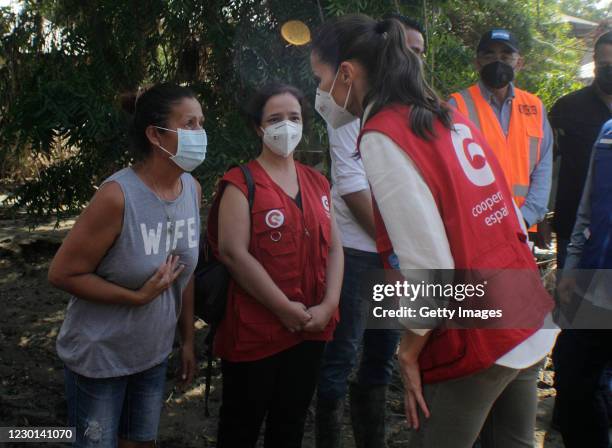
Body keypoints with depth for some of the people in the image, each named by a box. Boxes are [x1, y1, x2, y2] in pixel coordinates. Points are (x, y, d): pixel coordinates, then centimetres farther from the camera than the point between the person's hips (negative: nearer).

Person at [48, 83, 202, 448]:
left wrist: (188, 339, 10)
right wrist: (138, 296, -22)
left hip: (155, 352, 6)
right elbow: (62, 273, -19)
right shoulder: (118, 196, -25)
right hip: (100, 355, -6)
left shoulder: (192, 189, -5)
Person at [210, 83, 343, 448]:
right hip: (255, 331, -5)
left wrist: (328, 305, -6)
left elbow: (334, 247, 9)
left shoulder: (317, 183, 12)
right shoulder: (241, 183, -6)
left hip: (312, 330, 6)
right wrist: (285, 308, -17)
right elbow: (233, 252, -16)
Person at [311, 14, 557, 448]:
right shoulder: (450, 116, 9)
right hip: (531, 329, 8)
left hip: (473, 346, -8)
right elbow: (512, 221, 12)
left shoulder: (381, 136, -15)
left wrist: (409, 351, -9)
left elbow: (429, 268, -21)